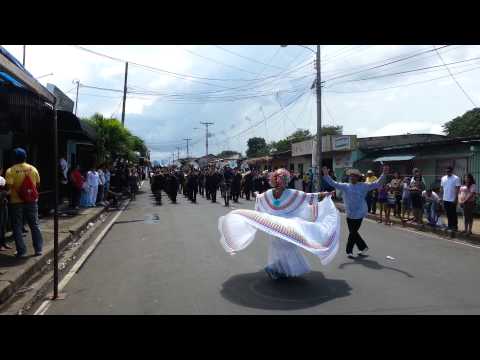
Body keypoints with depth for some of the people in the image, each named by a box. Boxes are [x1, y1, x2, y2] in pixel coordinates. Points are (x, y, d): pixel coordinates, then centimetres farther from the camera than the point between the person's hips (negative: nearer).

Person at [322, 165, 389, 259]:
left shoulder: (363, 186, -3)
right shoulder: (345, 186, 3)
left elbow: (377, 184, -4)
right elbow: (333, 183, 2)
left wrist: (384, 174, -14)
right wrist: (326, 175, -9)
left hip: (359, 215, -4)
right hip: (349, 214, 4)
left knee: (353, 233, 1)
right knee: (353, 233, 12)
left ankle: (349, 251, 16)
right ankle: (363, 247, 33)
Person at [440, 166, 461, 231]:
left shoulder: (456, 178, -8)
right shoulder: (443, 178, 9)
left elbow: (457, 189, -11)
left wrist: (456, 198, -16)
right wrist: (441, 197, 10)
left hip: (452, 199, -5)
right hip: (445, 199, 5)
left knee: (453, 214, 1)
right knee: (448, 214, 12)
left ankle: (455, 226, 10)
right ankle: (450, 226, 21)